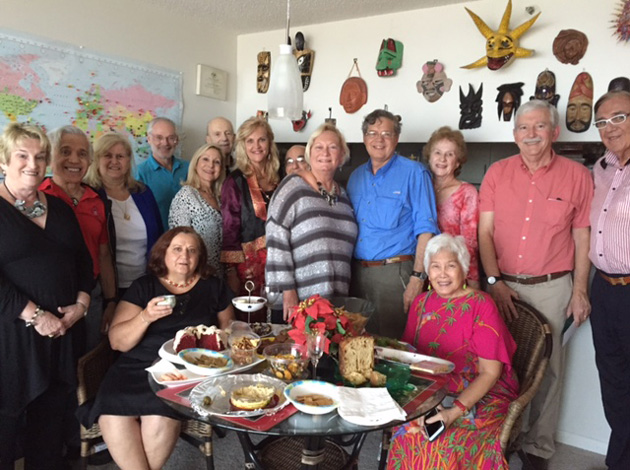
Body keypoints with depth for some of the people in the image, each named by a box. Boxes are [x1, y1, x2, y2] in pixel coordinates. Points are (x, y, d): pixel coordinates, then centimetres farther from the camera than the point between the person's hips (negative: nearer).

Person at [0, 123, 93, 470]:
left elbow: (83, 260, 14)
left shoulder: (59, 208, 11)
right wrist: (34, 315, -17)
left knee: (52, 416, 14)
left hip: (60, 330, 5)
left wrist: (81, 303, 0)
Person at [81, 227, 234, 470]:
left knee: (159, 414, -30)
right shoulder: (143, 286, 9)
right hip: (138, 366, 1)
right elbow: (117, 342, 3)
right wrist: (145, 317, -15)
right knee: (112, 411, -28)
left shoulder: (213, 287, 12)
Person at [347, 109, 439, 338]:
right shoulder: (356, 176, 13)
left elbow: (425, 229, -10)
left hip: (395, 273, -5)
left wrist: (418, 276, -17)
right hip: (357, 272, 6)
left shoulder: (414, 173, -4)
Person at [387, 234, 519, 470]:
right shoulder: (421, 303, 7)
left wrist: (455, 411, -21)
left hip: (480, 398, -4)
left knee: (444, 446, -28)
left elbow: (490, 373, -10)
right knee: (405, 435, -22)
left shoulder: (481, 306, -8)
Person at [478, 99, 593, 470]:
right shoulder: (498, 173, 3)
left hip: (551, 287, -1)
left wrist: (580, 290, 1)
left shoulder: (577, 175, 0)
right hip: (503, 285, 2)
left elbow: (583, 237, 3)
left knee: (547, 368, 7)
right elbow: (485, 232, 2)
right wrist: (494, 281, -7)